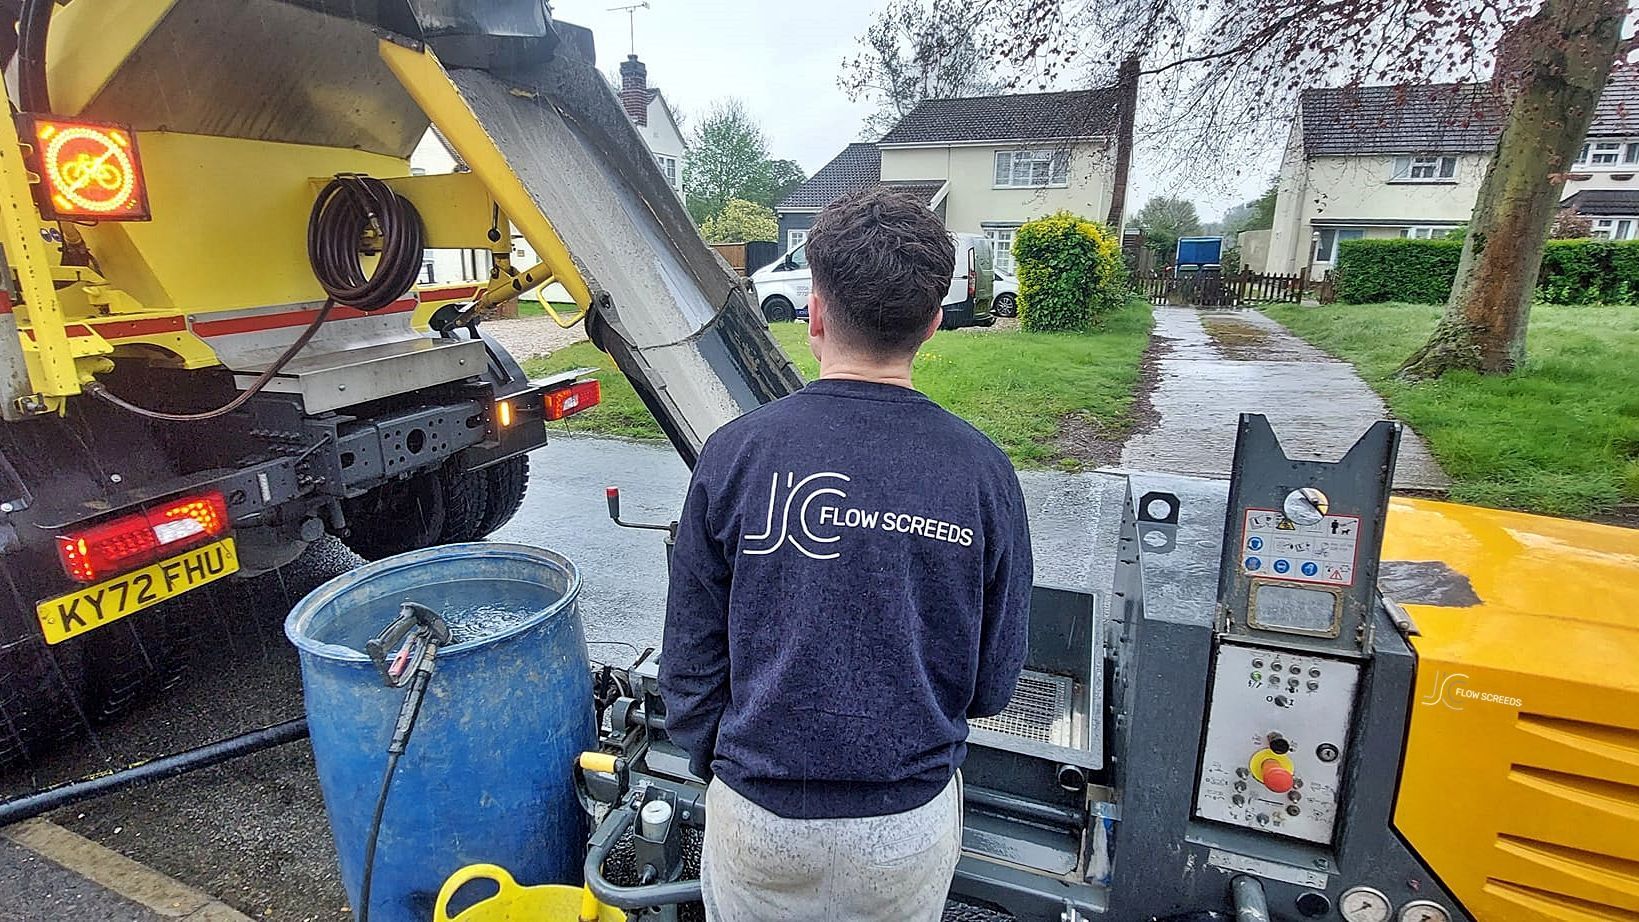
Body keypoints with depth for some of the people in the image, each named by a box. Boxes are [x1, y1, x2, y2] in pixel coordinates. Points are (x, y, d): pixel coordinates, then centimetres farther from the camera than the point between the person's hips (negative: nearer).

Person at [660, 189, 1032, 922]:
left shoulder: (733, 454, -17)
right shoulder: (983, 471, -14)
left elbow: (691, 663, -8)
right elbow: (993, 682, -4)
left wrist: (713, 764, 11)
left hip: (758, 814, 0)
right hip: (914, 817, 1)